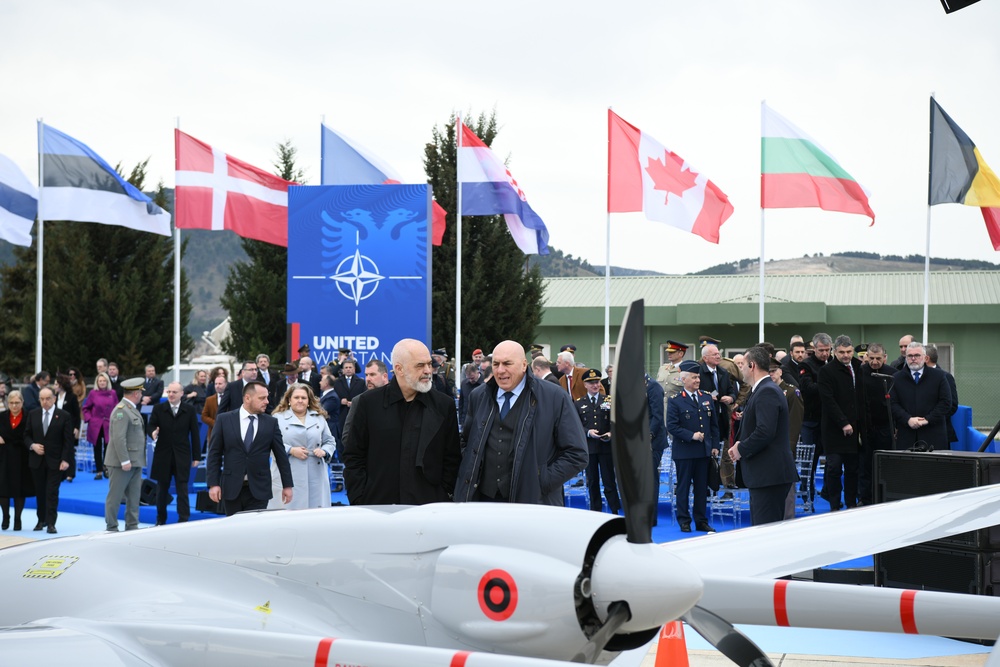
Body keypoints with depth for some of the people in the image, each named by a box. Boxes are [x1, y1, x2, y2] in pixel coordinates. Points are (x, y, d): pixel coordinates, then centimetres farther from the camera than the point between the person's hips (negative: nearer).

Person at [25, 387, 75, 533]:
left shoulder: (64, 416, -4)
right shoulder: (33, 415, 6)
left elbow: (68, 441, -5)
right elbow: (27, 435, 12)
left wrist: (65, 460, -12)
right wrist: (32, 445, -9)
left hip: (55, 461, -3)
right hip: (37, 460, 4)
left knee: (52, 492, -6)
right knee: (40, 492, 11)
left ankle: (51, 523, -4)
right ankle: (41, 520, 24)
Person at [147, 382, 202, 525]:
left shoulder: (189, 411, 3)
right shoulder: (158, 408, 4)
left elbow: (195, 434, 3)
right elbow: (150, 425, -1)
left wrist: (196, 456, 1)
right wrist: (153, 432, -27)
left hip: (182, 456, -1)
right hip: (163, 454, 1)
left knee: (182, 489, -3)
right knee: (162, 489, 10)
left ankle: (184, 520, 0)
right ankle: (160, 520, 21)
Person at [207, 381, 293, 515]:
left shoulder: (271, 422, 3)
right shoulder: (224, 420, 1)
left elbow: (281, 455, 7)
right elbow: (214, 453, 1)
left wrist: (287, 485, 6)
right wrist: (213, 484, -5)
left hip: (259, 489, 0)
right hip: (232, 488, 0)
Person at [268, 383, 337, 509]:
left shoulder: (319, 418, 15)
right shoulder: (278, 418, 4)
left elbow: (330, 441, 19)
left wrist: (324, 451, -2)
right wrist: (290, 450, -13)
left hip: (315, 475, 3)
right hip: (288, 476, -3)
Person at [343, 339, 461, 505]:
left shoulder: (444, 405, 7)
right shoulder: (369, 402, 4)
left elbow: (452, 459, 10)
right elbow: (353, 458, 5)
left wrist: (443, 497, 0)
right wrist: (360, 501, -2)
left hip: (428, 509, 1)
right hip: (378, 505, -1)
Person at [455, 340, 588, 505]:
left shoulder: (555, 397, -3)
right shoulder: (478, 397, 11)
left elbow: (577, 454, -4)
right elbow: (467, 441, 26)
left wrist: (542, 483, -11)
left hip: (531, 502, -3)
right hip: (482, 499, 4)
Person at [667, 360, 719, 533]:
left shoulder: (707, 398, 9)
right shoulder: (675, 401, -6)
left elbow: (714, 424, 13)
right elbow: (671, 426, -11)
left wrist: (715, 445, 6)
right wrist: (691, 436, -17)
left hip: (704, 451, 4)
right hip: (684, 452, -4)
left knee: (702, 488, 8)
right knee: (683, 487, 3)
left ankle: (701, 521, 15)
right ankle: (684, 522, 10)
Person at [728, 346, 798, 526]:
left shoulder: (767, 392, -15)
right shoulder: (763, 390, 18)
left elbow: (765, 431, -25)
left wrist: (741, 449, -12)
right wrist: (741, 444, 6)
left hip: (769, 476, -11)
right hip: (764, 475, 11)